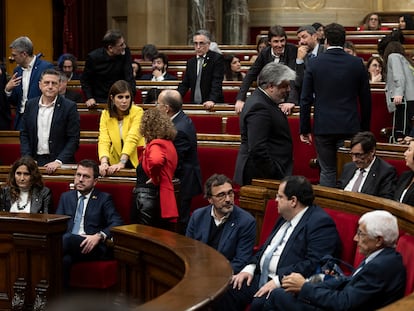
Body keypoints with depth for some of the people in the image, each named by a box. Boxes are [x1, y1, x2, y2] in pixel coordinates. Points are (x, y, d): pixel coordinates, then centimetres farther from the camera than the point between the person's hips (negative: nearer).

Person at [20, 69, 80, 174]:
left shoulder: (69, 107, -2)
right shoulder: (31, 105, 10)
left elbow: (73, 139, -5)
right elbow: (24, 134, 13)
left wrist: (59, 161, -15)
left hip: (60, 164, -3)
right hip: (35, 161, 3)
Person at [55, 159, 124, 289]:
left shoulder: (104, 199, 16)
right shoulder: (66, 197, 28)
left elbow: (117, 223, 2)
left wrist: (99, 236, -18)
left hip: (92, 247, -3)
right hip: (68, 244, 3)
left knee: (69, 239, -39)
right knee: (64, 259, -37)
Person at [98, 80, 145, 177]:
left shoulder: (137, 112, -9)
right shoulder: (106, 114, 1)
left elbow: (132, 138, -20)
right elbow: (104, 140, -11)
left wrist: (122, 163, -32)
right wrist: (104, 162, -28)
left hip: (136, 163, -4)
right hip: (115, 163, 4)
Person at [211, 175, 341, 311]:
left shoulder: (321, 222, -12)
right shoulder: (285, 217, 17)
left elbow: (314, 264, -21)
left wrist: (278, 281, -24)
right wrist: (250, 268, 6)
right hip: (262, 277, 9)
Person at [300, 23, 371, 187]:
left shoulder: (314, 63, -3)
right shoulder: (357, 63, -1)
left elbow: (306, 99, -2)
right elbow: (365, 99, 4)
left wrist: (304, 129, 5)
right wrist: (365, 129, 13)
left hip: (323, 126, 0)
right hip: (350, 127, 0)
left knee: (327, 172, 6)